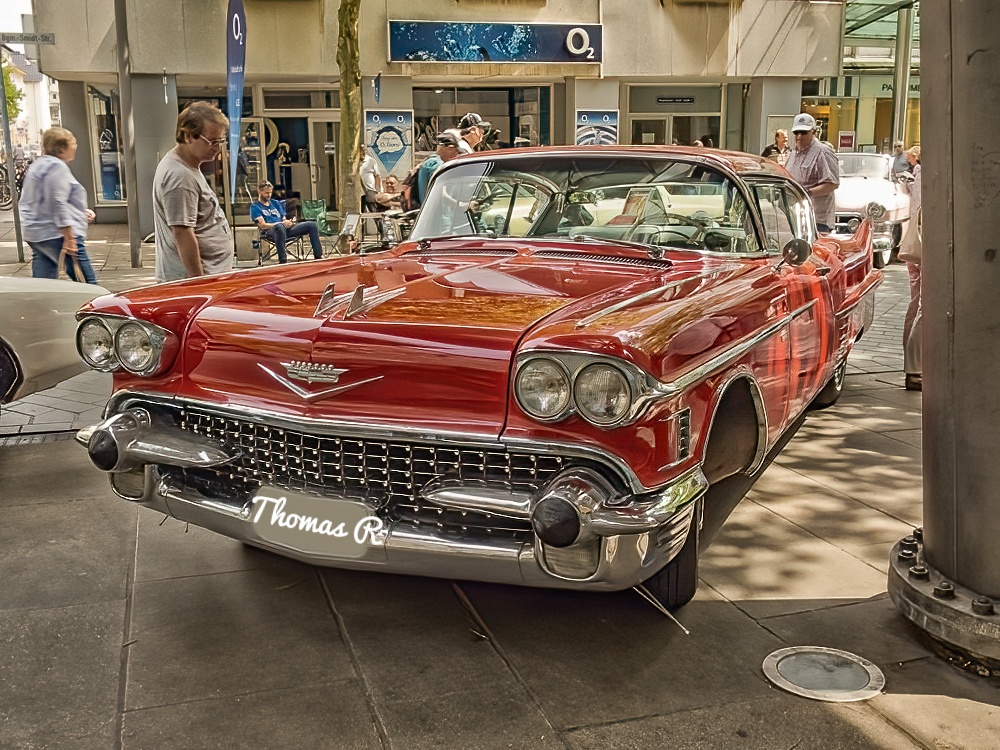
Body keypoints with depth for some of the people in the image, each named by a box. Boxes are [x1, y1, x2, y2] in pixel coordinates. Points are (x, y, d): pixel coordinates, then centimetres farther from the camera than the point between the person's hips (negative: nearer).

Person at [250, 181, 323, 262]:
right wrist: (282, 223, -17)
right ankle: (282, 260, -47)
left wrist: (288, 222, -4)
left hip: (286, 229, 7)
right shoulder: (255, 207, 7)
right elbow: (263, 225, -7)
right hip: (270, 231, -7)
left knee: (312, 225, -7)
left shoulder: (276, 203, 27)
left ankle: (318, 256, -7)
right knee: (280, 226, -44)